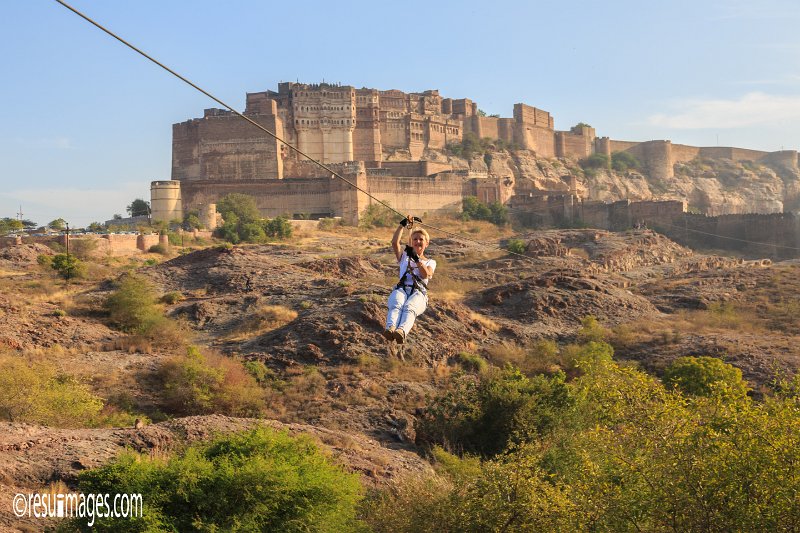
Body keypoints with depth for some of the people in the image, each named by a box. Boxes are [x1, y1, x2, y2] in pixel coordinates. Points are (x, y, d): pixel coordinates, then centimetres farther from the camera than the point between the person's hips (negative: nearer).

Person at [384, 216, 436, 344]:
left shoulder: (430, 262, 27)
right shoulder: (404, 257, 32)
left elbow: (426, 274, 3)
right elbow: (395, 242, 13)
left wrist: (416, 259, -8)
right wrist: (403, 224, 10)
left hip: (419, 292, -2)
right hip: (401, 289, 2)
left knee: (409, 308, -39)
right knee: (396, 306, -37)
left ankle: (402, 332, -70)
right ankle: (390, 328, -68)